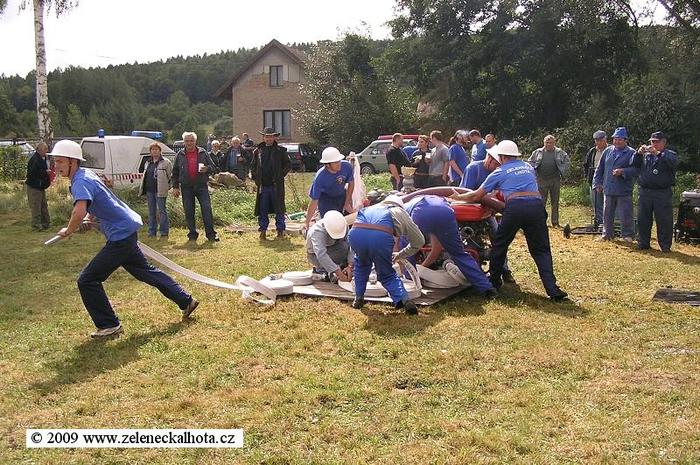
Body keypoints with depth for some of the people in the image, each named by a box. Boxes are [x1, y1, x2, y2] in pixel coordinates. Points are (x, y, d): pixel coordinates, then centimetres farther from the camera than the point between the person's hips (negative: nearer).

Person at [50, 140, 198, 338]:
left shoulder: (81, 182, -20)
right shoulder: (86, 175, 11)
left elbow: (79, 211, -39)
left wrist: (68, 231, -19)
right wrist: (90, 219, 10)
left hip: (121, 236, -10)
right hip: (128, 231, 10)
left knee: (87, 281, -4)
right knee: (146, 271, 21)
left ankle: (108, 325, 6)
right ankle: (186, 301, 29)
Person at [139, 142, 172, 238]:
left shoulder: (166, 162, -2)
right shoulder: (148, 163, 18)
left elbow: (171, 175, -3)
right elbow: (144, 176, 24)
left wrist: (167, 186, -5)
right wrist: (142, 189, 17)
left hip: (160, 191, -6)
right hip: (149, 191, 7)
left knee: (162, 210, -4)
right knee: (151, 212, 10)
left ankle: (164, 232, 1)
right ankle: (152, 232, 16)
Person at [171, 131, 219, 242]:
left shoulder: (203, 153, 6)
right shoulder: (180, 155, 8)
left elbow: (212, 166, 10)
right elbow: (175, 173, 12)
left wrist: (207, 169, -13)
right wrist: (175, 187, 5)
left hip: (202, 185, -1)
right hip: (187, 187, 1)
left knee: (207, 209, -7)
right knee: (189, 212, 4)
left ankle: (211, 234, -2)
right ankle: (192, 234, 13)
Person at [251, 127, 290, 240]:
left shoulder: (280, 150, 2)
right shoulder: (258, 151, 10)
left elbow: (288, 165, 3)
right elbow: (253, 166, 17)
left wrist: (280, 176, -6)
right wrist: (255, 178, 6)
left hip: (276, 185, -2)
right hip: (262, 186, 2)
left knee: (279, 209, 3)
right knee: (262, 209, 5)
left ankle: (280, 231, 14)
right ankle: (263, 231, 14)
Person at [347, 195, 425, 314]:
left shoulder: (371, 208, 41)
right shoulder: (400, 212, 33)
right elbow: (419, 241, 37)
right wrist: (400, 255, 49)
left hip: (356, 233, 3)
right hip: (381, 236, -2)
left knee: (361, 264, 35)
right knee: (387, 274, 20)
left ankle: (358, 298, 32)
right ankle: (403, 300, 1)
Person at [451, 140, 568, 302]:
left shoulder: (499, 172, 15)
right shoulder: (528, 166, 26)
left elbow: (477, 196, 17)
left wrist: (459, 197, 35)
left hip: (515, 208, -3)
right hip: (536, 206, 3)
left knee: (499, 245, 18)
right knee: (541, 250, 8)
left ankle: (494, 281, 29)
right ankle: (553, 290, -4)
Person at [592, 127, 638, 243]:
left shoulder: (631, 153, -4)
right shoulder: (607, 151, 10)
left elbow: (636, 169, -11)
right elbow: (599, 169, 15)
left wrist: (623, 171, -22)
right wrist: (597, 183, 9)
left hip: (624, 191, -5)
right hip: (608, 189, 5)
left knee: (626, 215, 0)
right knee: (607, 214, 12)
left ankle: (628, 235, 12)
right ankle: (607, 234, 24)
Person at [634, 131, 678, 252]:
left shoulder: (669, 154, 6)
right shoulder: (646, 155, 15)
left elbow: (673, 162, -15)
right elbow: (635, 165, 5)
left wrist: (657, 153, -22)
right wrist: (639, 153, -12)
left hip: (663, 193, -3)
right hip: (645, 192, 3)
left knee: (664, 221, 0)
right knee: (643, 219, 7)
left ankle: (665, 246, 8)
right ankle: (643, 244, 17)